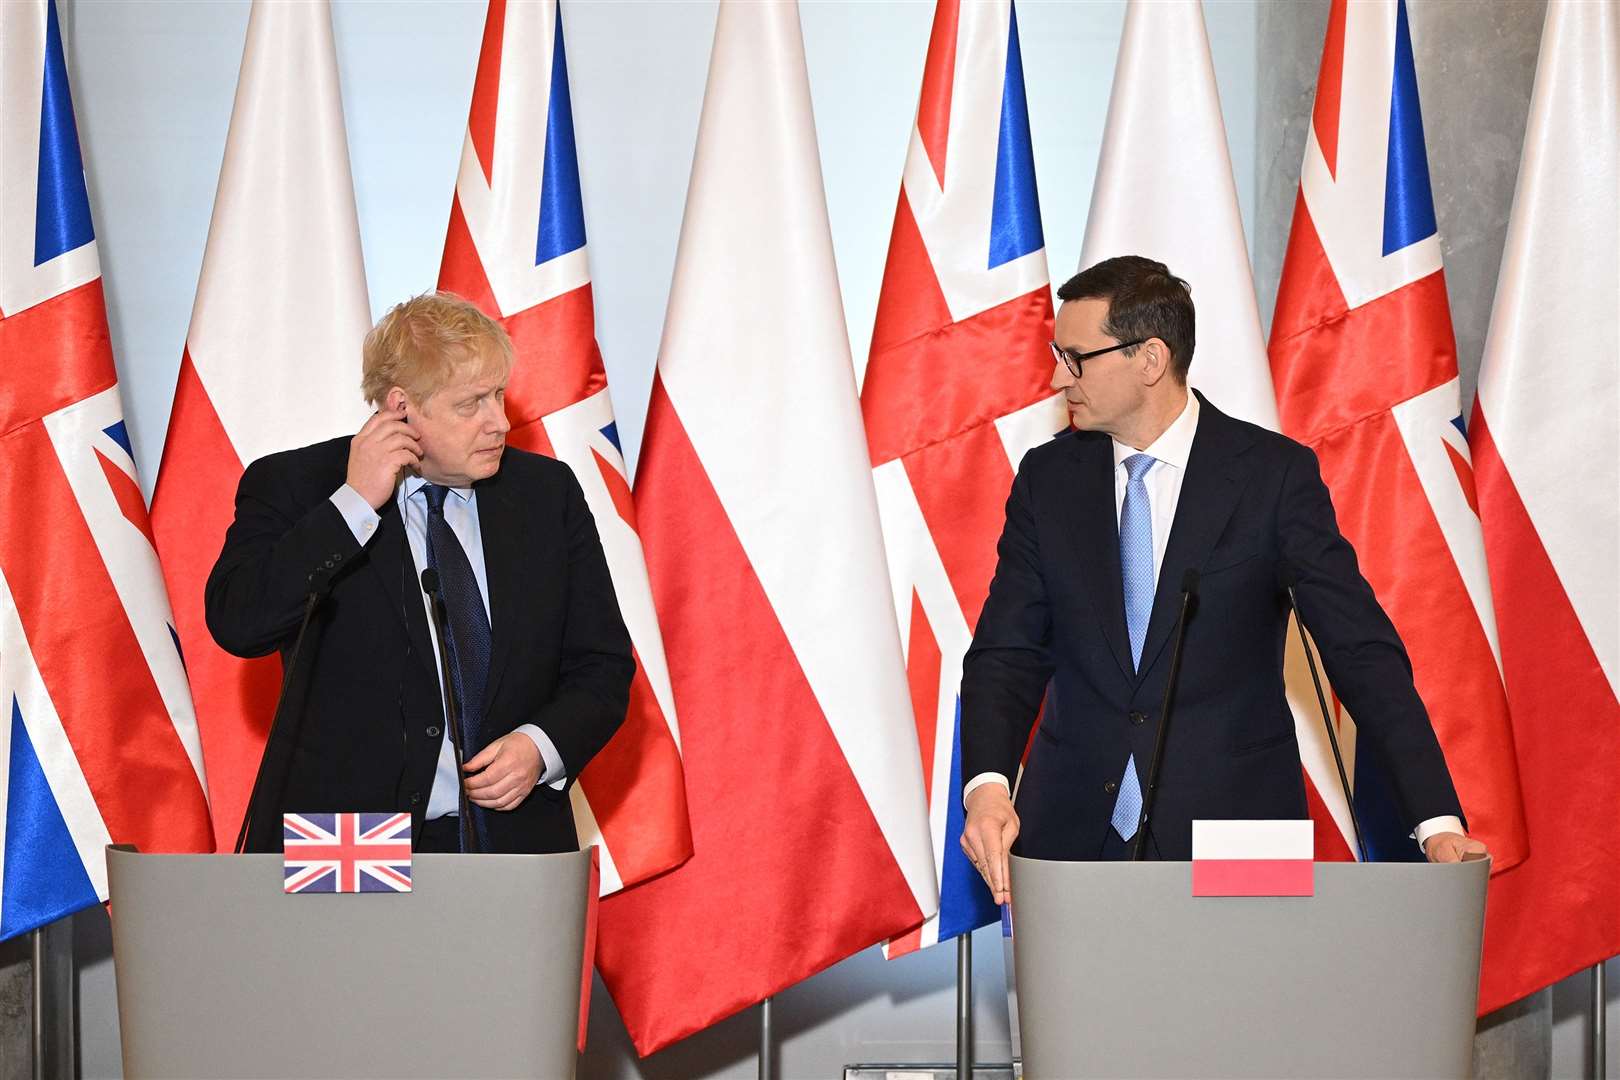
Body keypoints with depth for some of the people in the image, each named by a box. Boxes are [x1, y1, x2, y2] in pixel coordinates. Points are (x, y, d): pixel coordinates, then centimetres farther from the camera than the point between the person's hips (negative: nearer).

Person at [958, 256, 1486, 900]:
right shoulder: (1048, 479, 6)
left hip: (1231, 828, -2)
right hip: (1074, 835, 3)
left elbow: (1363, 652, -7)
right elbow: (1007, 652, 2)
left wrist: (1437, 822, -16)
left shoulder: (1275, 474, -4)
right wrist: (987, 786, -18)